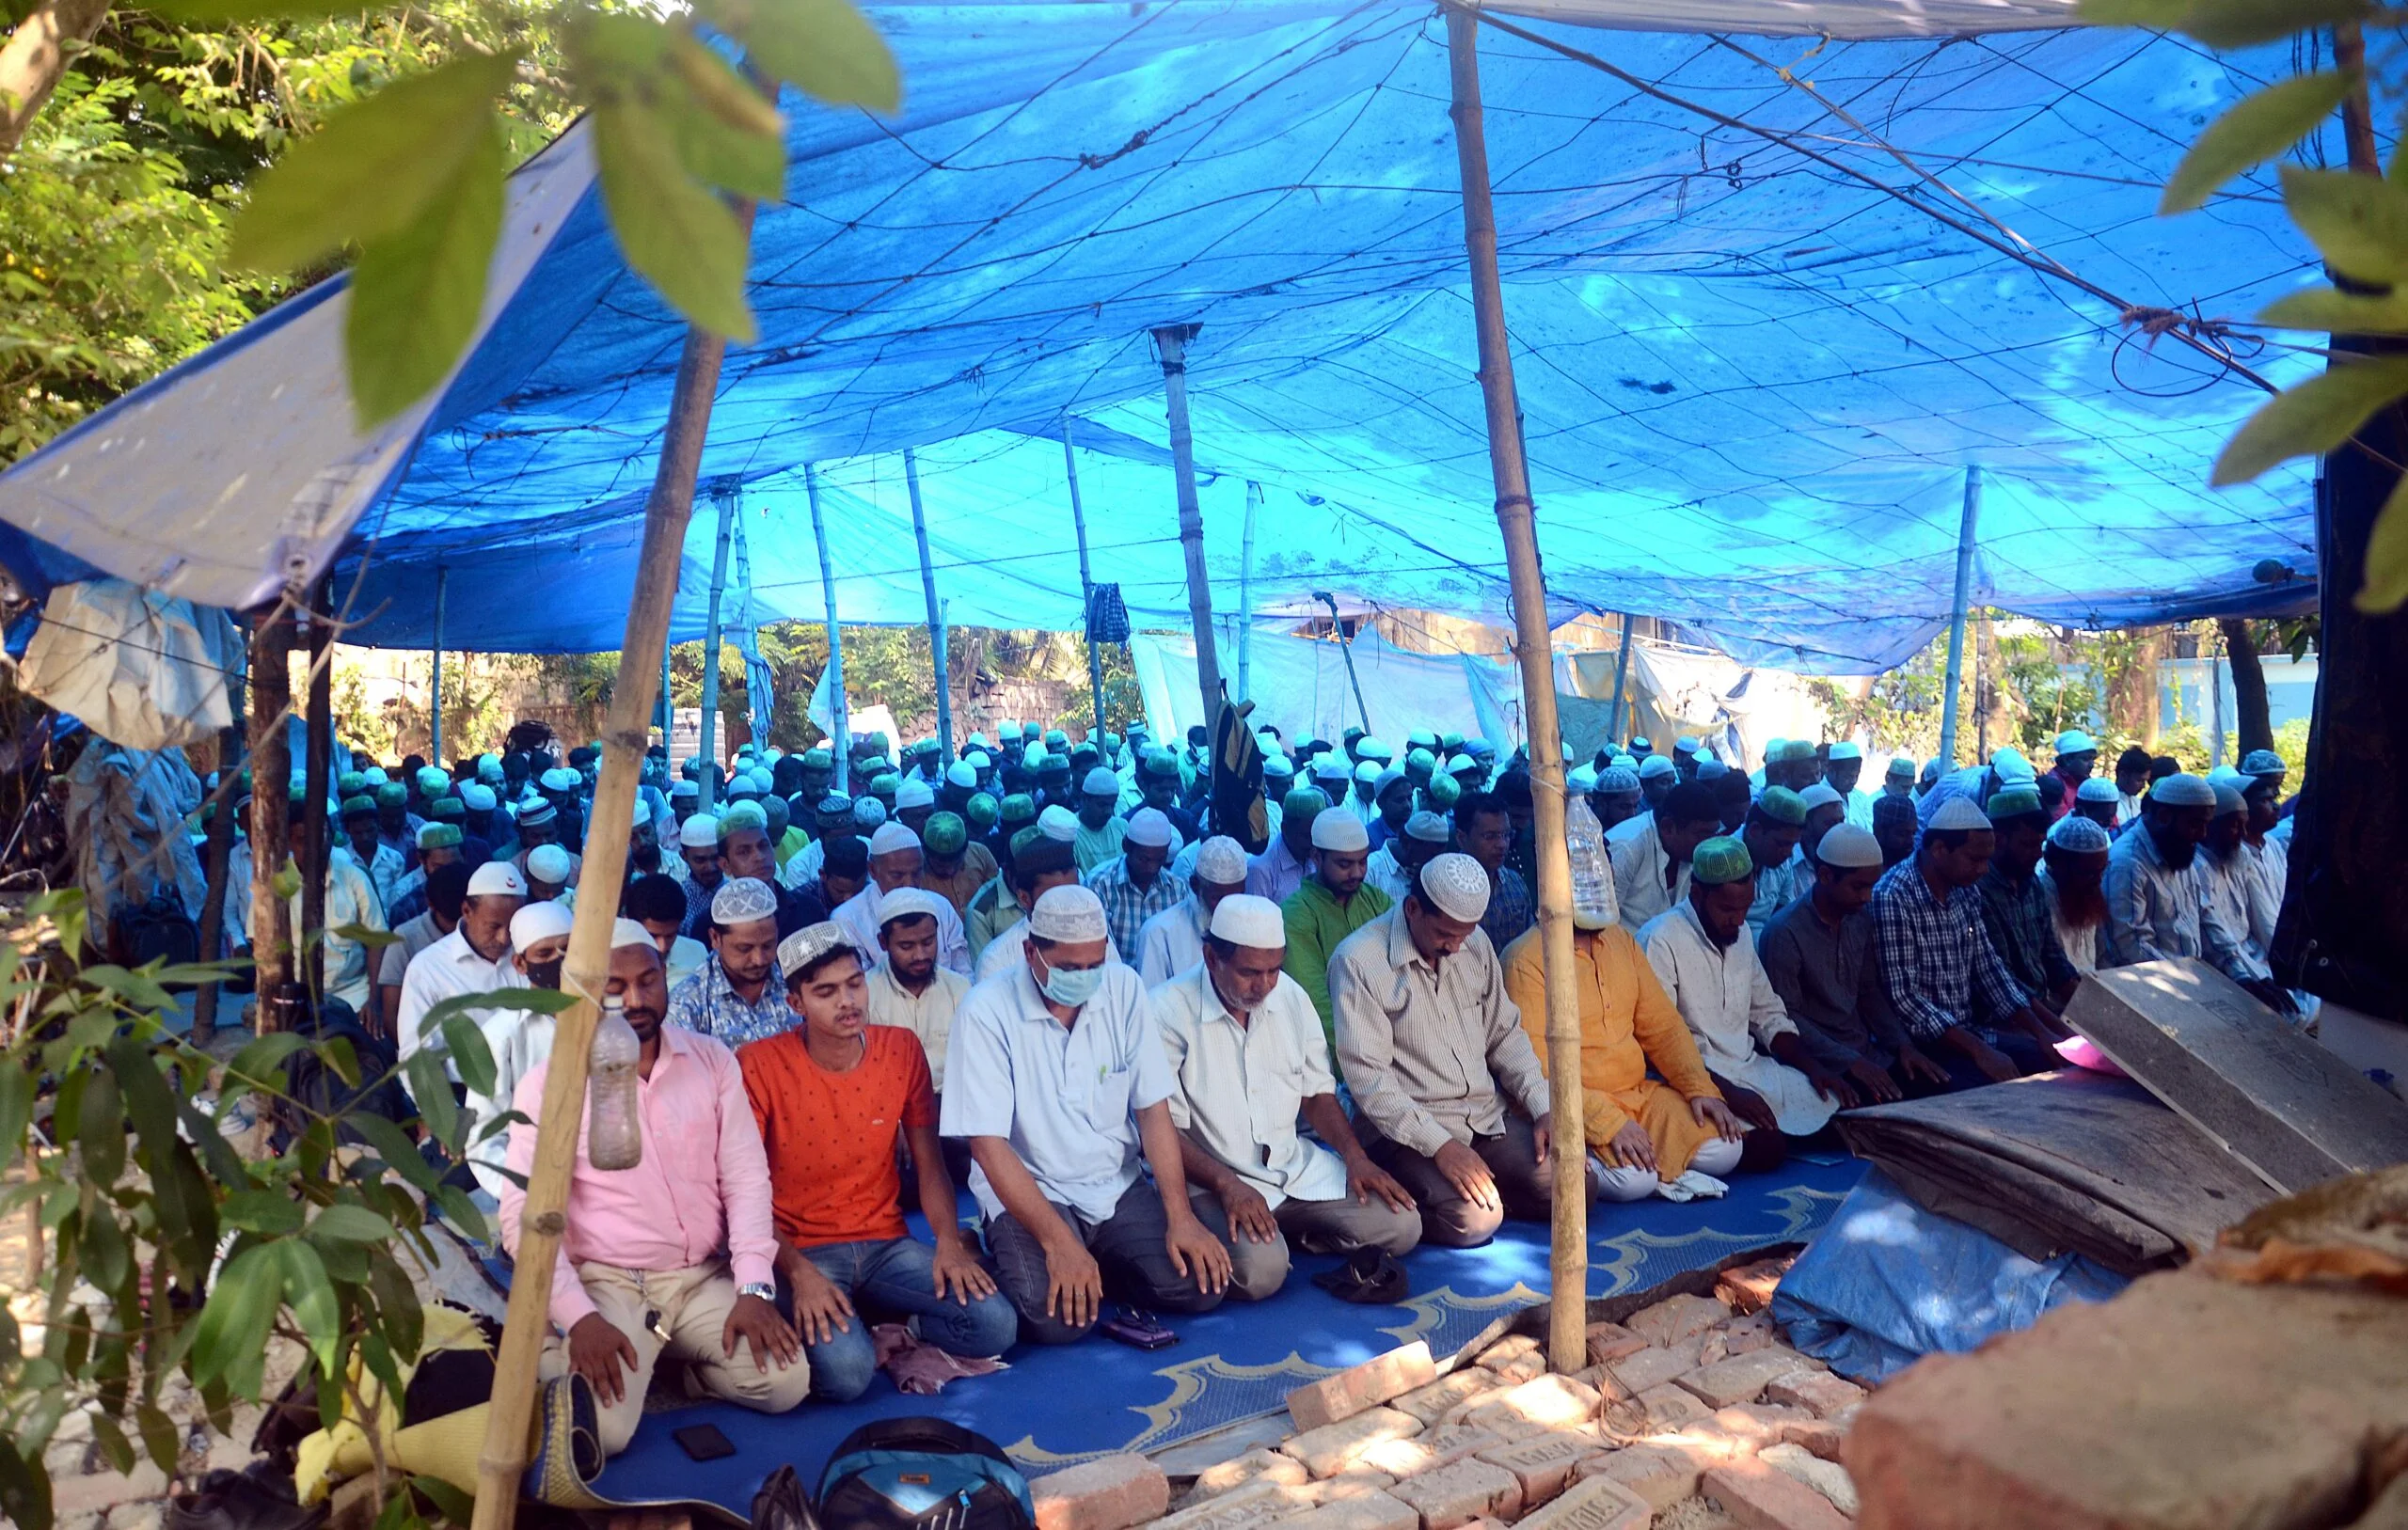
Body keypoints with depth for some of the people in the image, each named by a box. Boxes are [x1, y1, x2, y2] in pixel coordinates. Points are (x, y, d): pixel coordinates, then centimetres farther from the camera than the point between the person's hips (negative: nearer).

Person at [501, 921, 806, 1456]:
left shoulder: (712, 1061, 3)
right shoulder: (548, 1084, -6)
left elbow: (746, 1177, 1)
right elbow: (524, 1213, -9)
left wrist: (754, 1288, -11)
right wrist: (579, 1316, -20)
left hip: (704, 1278, 3)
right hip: (606, 1284, -3)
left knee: (785, 1382, -17)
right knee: (595, 1429, -26)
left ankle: (673, 1354, 10)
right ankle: (568, 1347, 8)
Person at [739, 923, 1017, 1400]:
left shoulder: (902, 1049, 1)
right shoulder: (759, 1066, -11)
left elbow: (929, 1163, 6)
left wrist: (949, 1241, -13)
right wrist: (797, 1272, -24)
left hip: (887, 1245, 4)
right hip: (802, 1250, -4)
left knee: (996, 1325, -17)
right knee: (846, 1370, -32)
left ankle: (881, 1326, 5)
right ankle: (820, 1328, 3)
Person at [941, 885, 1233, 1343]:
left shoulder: (1124, 988, -4)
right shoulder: (985, 1012, -16)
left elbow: (1153, 1109, -1)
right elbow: (988, 1144, -18)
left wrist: (1180, 1216, -11)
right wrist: (1057, 1241, -27)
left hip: (1119, 1186, 4)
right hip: (1028, 1192, -4)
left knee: (1202, 1284, -15)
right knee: (1058, 1317, -28)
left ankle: (1096, 1265, 12)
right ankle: (1021, 1254, 6)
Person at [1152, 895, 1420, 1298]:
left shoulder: (1290, 996, 5)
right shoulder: (1167, 1011, -14)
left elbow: (1317, 1093, 13)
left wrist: (1355, 1157, -4)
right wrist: (1227, 1185, -27)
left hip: (1300, 1168, 6)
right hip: (1214, 1182, -6)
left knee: (1401, 1225, -9)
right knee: (1259, 1270, -33)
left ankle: (1288, 1236, 8)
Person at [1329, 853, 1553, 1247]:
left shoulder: (1475, 944, 8)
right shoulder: (1357, 961, -13)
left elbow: (1504, 1034, 15)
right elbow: (1368, 1076, -18)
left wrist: (1544, 1107, 1)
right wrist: (1439, 1144, -24)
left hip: (1488, 1116, 6)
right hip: (1406, 1130, -6)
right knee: (1475, 1218, -27)